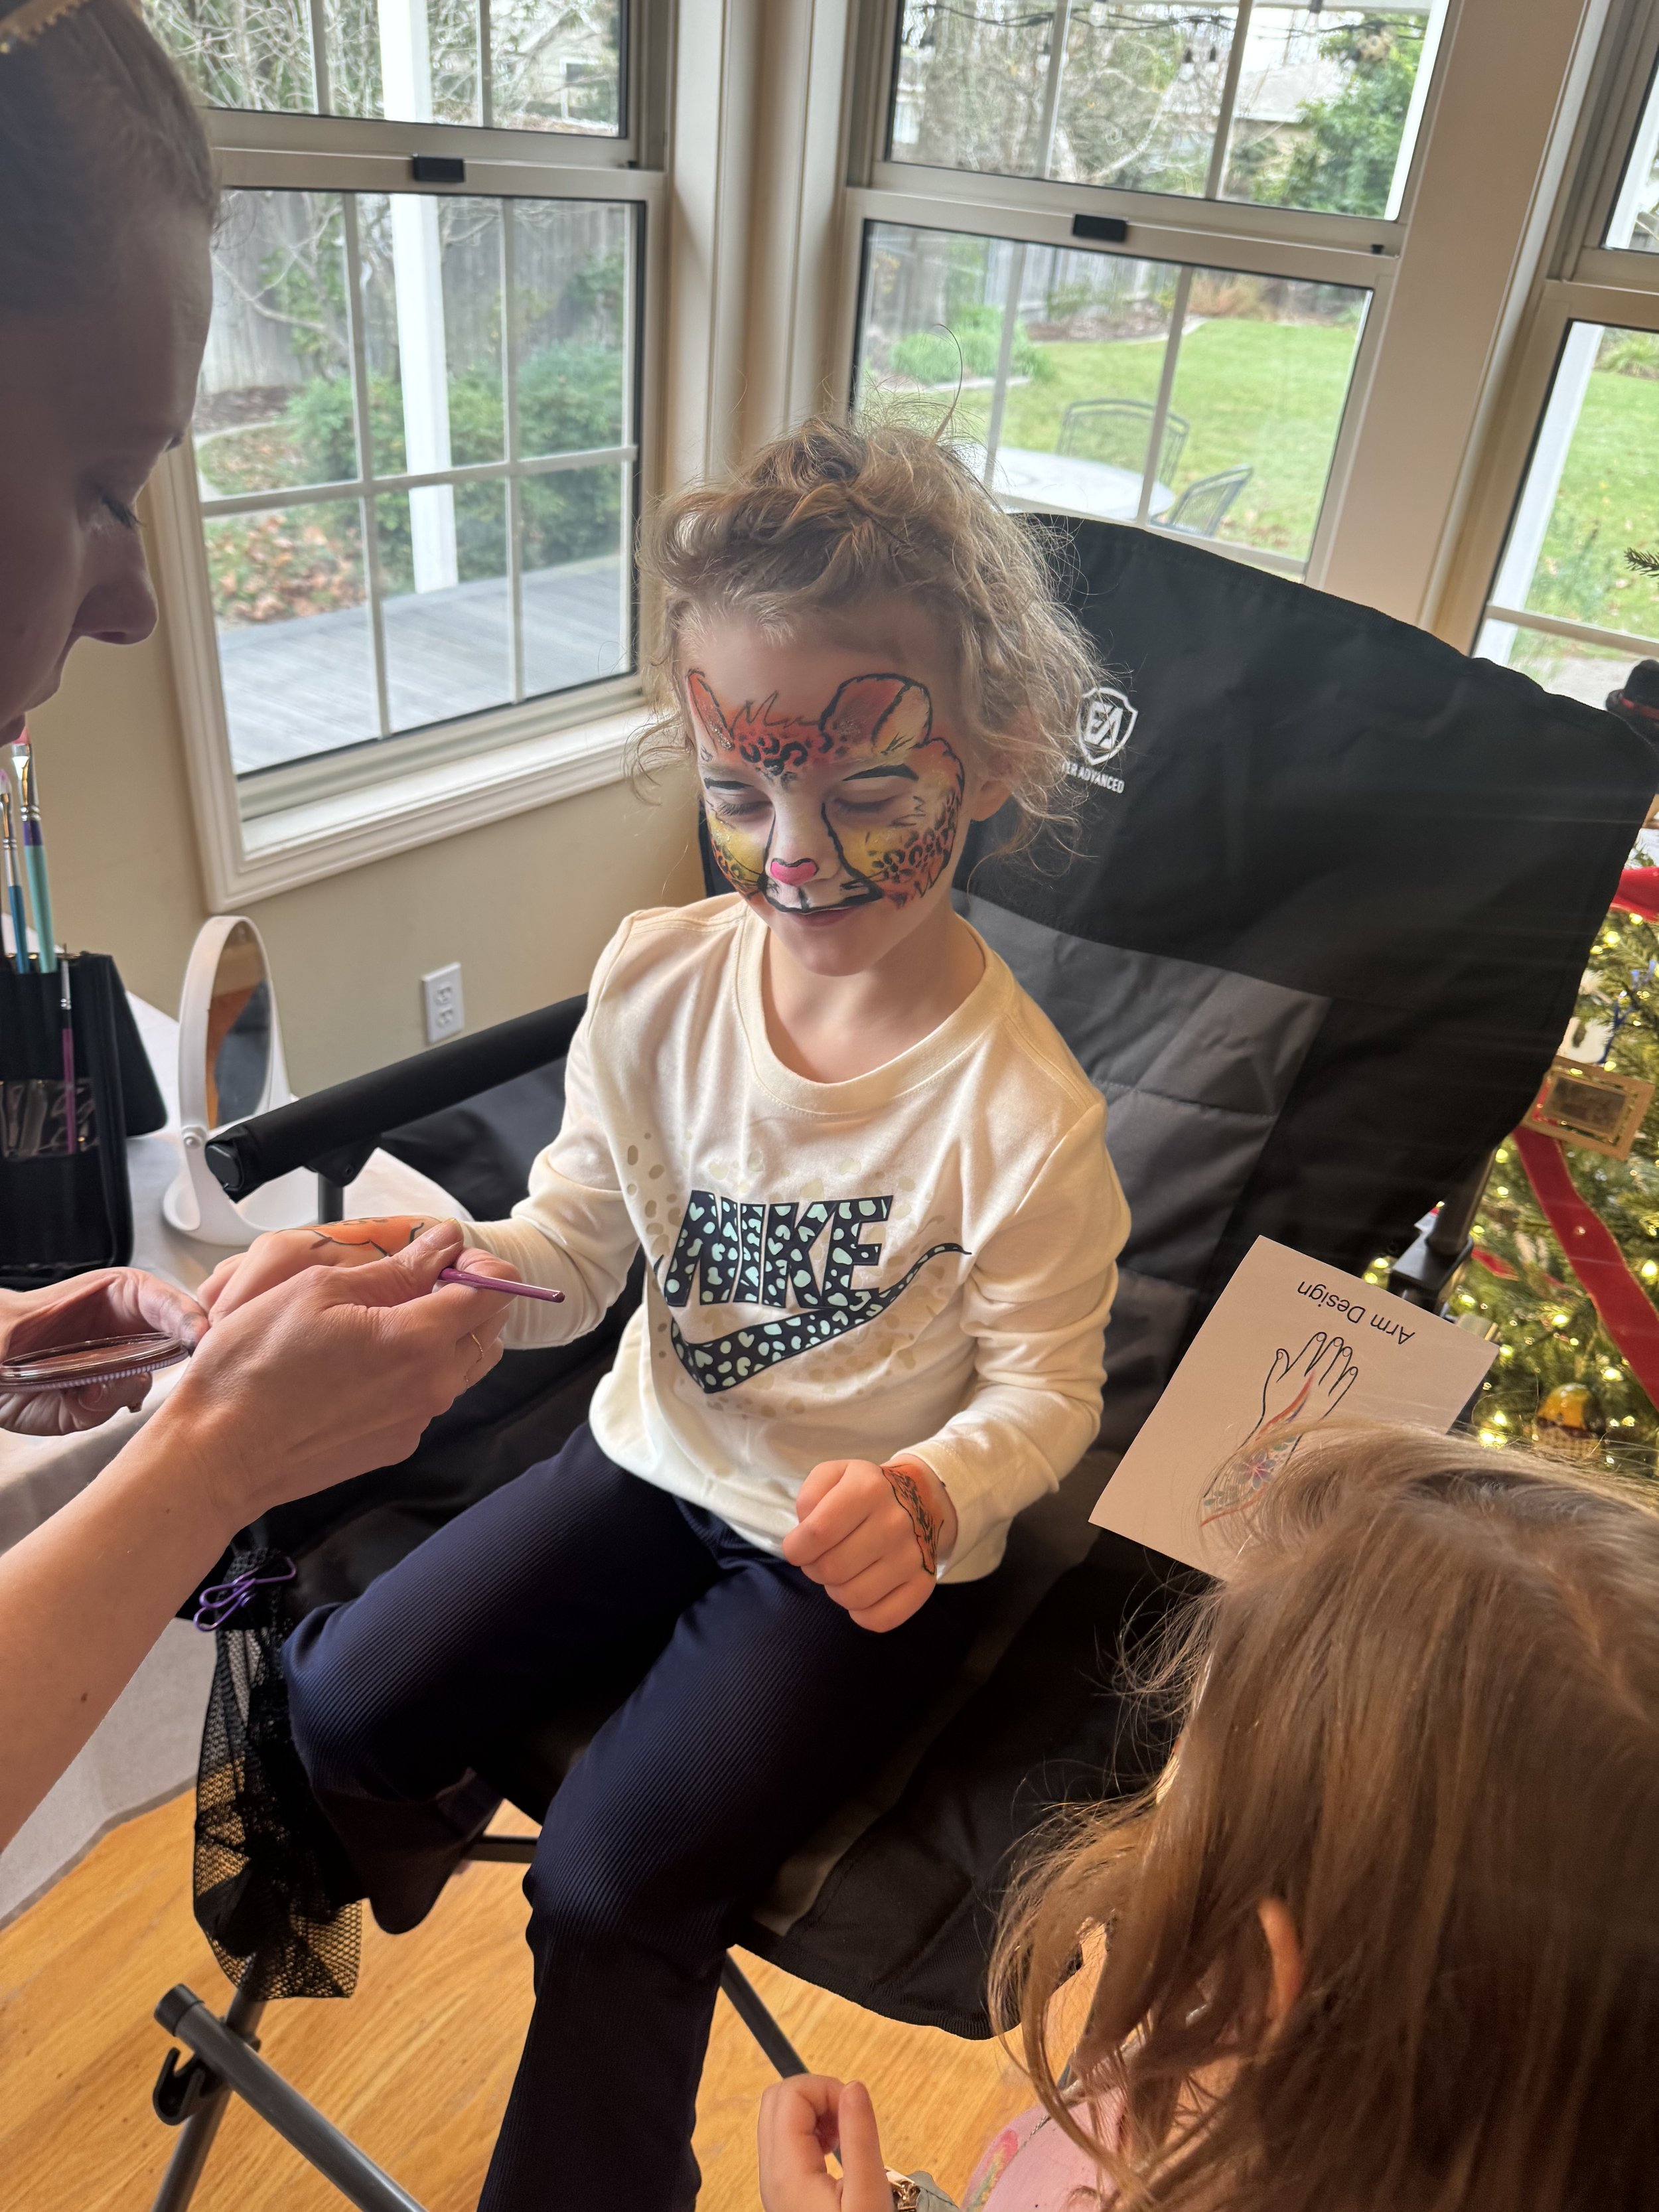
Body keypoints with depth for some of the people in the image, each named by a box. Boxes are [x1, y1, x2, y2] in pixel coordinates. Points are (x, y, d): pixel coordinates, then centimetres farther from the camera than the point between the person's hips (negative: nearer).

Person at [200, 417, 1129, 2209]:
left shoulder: (1021, 1112, -26)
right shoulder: (656, 979, -12)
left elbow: (1045, 1390, -14)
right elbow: (572, 1252, -4)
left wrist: (934, 1496, -35)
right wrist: (413, 1266, -24)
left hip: (868, 1542, -4)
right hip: (656, 1459, 5)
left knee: (619, 1875, -12)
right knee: (344, 1698, -1)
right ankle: (314, 1945, 38)